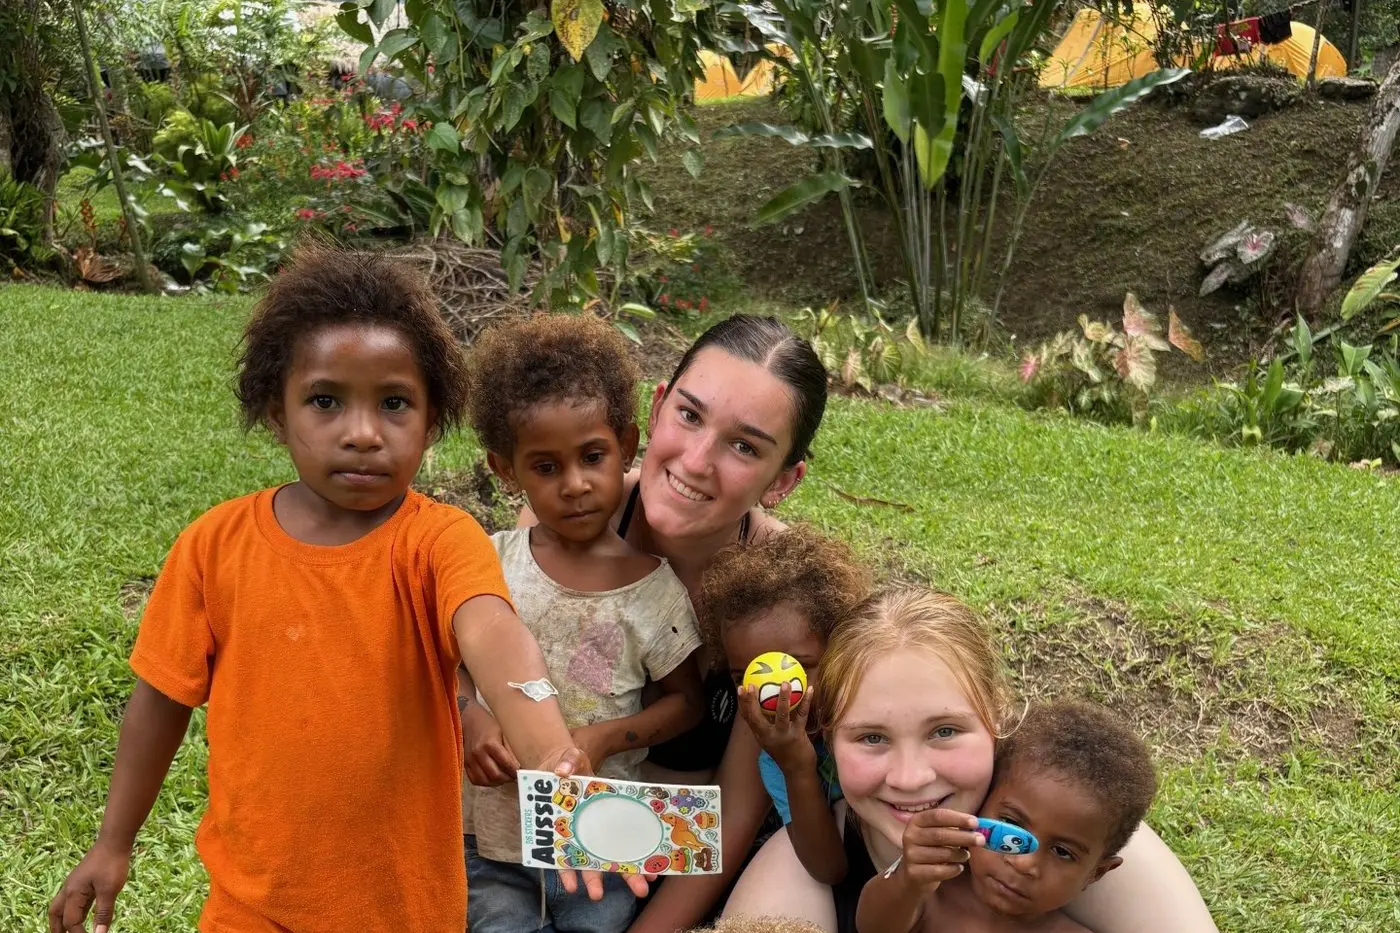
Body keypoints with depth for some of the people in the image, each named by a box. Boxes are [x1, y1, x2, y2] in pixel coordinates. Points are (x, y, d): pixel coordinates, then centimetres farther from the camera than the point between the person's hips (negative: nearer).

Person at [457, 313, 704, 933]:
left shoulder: (651, 586, -10)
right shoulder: (489, 564, -6)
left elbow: (687, 701, 1)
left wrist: (607, 737, -14)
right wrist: (467, 717, -14)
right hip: (491, 840, 1)